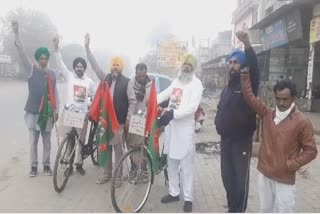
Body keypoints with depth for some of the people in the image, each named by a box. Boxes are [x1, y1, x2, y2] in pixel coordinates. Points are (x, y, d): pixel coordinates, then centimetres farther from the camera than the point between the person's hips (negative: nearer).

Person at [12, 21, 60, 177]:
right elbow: (22, 54, -14)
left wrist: (57, 110, 5)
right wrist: (16, 34, -24)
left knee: (47, 140, 10)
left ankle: (46, 164, 23)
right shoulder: (31, 70, -1)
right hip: (34, 111, -2)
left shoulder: (52, 74, 6)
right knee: (33, 140, 6)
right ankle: (33, 165, 20)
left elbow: (55, 93, 8)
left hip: (48, 112, 2)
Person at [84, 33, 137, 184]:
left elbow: (133, 101, -4)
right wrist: (87, 47, -4)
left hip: (119, 121, -4)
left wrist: (128, 119, -9)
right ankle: (107, 174, 25)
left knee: (118, 148, 4)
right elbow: (94, 65, 2)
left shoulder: (126, 82, -4)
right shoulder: (105, 78, 7)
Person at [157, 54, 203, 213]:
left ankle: (188, 198, 13)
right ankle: (174, 192, 29)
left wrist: (173, 114, -27)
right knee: (171, 162, 15)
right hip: (170, 125, 7)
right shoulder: (176, 81, 15)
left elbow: (192, 107, -17)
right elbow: (164, 94, 18)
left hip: (185, 127, -6)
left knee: (186, 165, 1)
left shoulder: (196, 83, -6)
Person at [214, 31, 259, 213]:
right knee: (227, 176, 15)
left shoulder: (249, 84, -10)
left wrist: (247, 44, -45)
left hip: (242, 140, -7)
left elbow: (254, 68, -31)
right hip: (226, 138, 7)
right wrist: (219, 123, 5)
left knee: (241, 177, 2)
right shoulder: (228, 87, 13)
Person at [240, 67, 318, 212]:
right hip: (264, 173, 4)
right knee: (265, 209, 20)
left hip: (285, 178, -4)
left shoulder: (302, 122, -12)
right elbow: (250, 97, 0)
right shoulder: (267, 114, 0)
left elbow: (311, 150, -8)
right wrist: (245, 76, -7)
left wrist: (290, 165, -13)